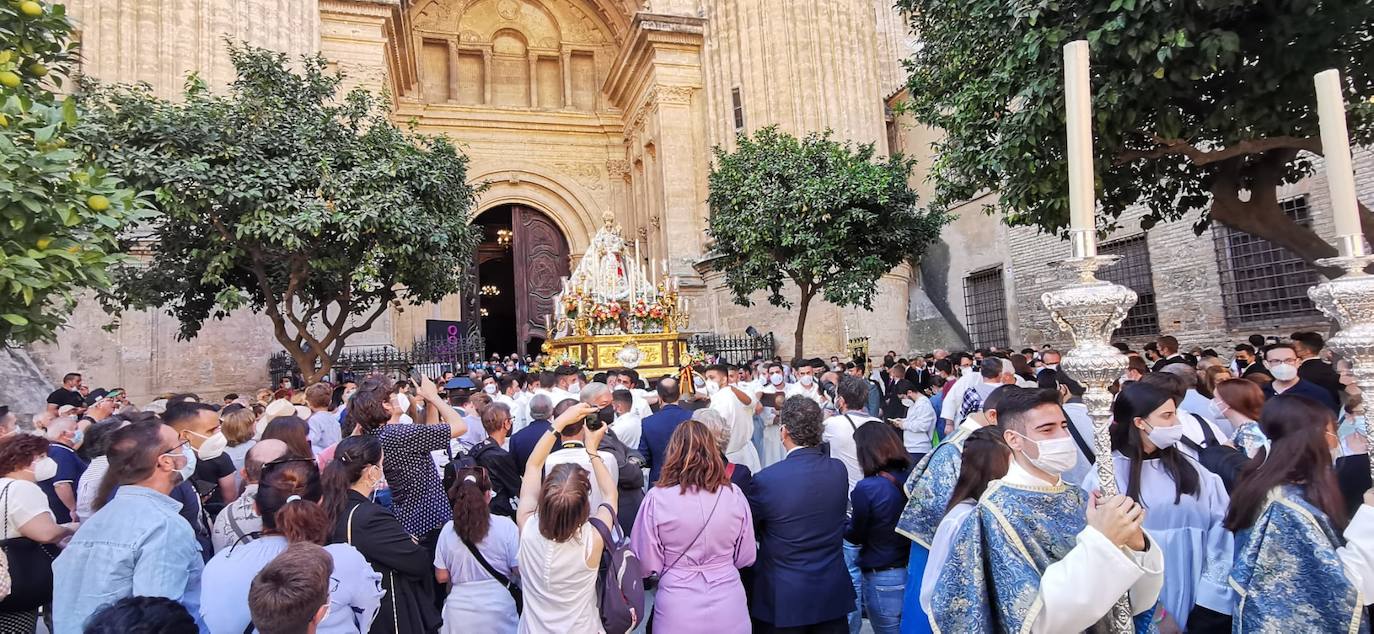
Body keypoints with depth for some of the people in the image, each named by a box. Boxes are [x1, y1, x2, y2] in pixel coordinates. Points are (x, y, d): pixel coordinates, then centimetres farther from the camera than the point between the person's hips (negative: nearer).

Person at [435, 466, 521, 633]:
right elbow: (520, 570, -10)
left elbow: (442, 577, 0)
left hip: (460, 615, 2)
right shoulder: (505, 526, -13)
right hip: (498, 612, -1)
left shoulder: (448, 530, -7)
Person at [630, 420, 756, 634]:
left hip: (677, 615, -2)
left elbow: (646, 564, -9)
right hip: (728, 611, 2)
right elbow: (746, 557, 2)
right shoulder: (734, 495, -9)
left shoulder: (657, 498, -15)